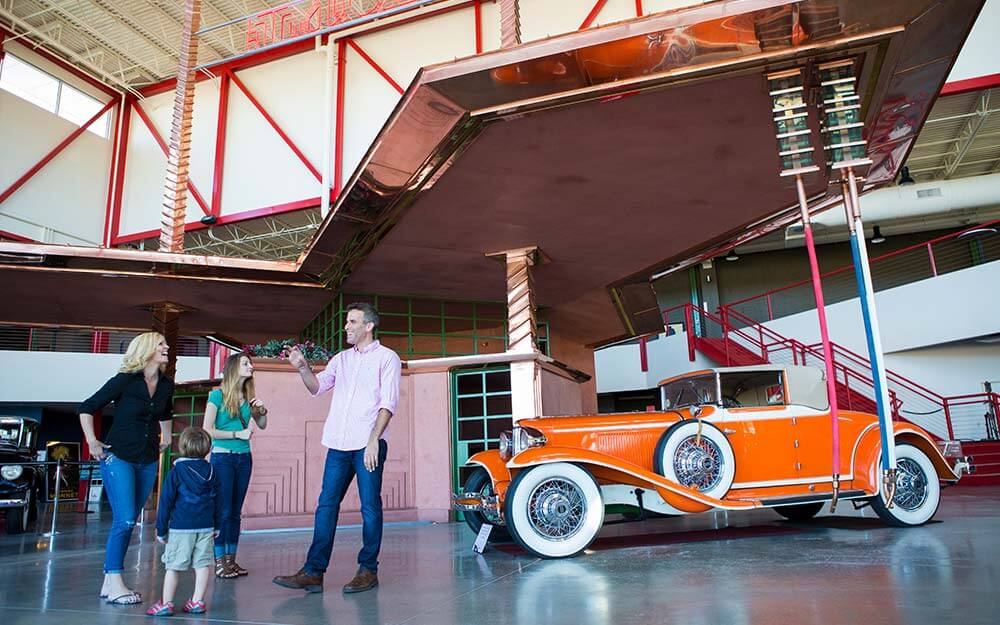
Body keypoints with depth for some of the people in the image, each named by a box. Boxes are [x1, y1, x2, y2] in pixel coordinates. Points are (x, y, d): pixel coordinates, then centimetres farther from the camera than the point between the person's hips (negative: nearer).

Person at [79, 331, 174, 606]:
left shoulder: (166, 385, 5)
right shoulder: (125, 380, -11)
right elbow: (87, 408, -6)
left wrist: (166, 438, 21)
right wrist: (91, 441, -11)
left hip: (148, 461, 6)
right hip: (118, 457, -6)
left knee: (128, 521, 8)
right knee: (125, 520, -11)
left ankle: (109, 582, 17)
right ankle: (115, 584, -3)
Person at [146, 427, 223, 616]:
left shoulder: (176, 472, -6)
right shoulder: (211, 472, 7)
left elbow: (166, 502, -4)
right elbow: (218, 501, 13)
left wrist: (161, 529, 4)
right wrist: (217, 526, 23)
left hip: (181, 528, -3)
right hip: (206, 527, 3)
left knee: (173, 566, 5)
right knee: (203, 565, 7)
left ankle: (166, 604, 9)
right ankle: (197, 602, 11)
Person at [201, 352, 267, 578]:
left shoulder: (248, 397, 7)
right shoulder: (218, 395, -7)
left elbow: (262, 425, 17)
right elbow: (207, 430, -11)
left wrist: (262, 411, -2)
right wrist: (237, 434, -15)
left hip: (244, 458, 5)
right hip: (222, 457, -5)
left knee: (235, 511, 10)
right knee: (223, 511, -3)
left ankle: (231, 559, 17)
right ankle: (220, 562, 6)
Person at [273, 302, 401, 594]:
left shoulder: (386, 357, 1)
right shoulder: (341, 359, 18)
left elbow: (388, 403, -7)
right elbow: (316, 387, 9)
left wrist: (374, 439, -16)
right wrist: (302, 367, -10)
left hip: (368, 444, -5)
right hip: (338, 444, 5)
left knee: (370, 507, 1)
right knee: (326, 505, 3)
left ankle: (368, 570, 12)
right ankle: (313, 572, 7)